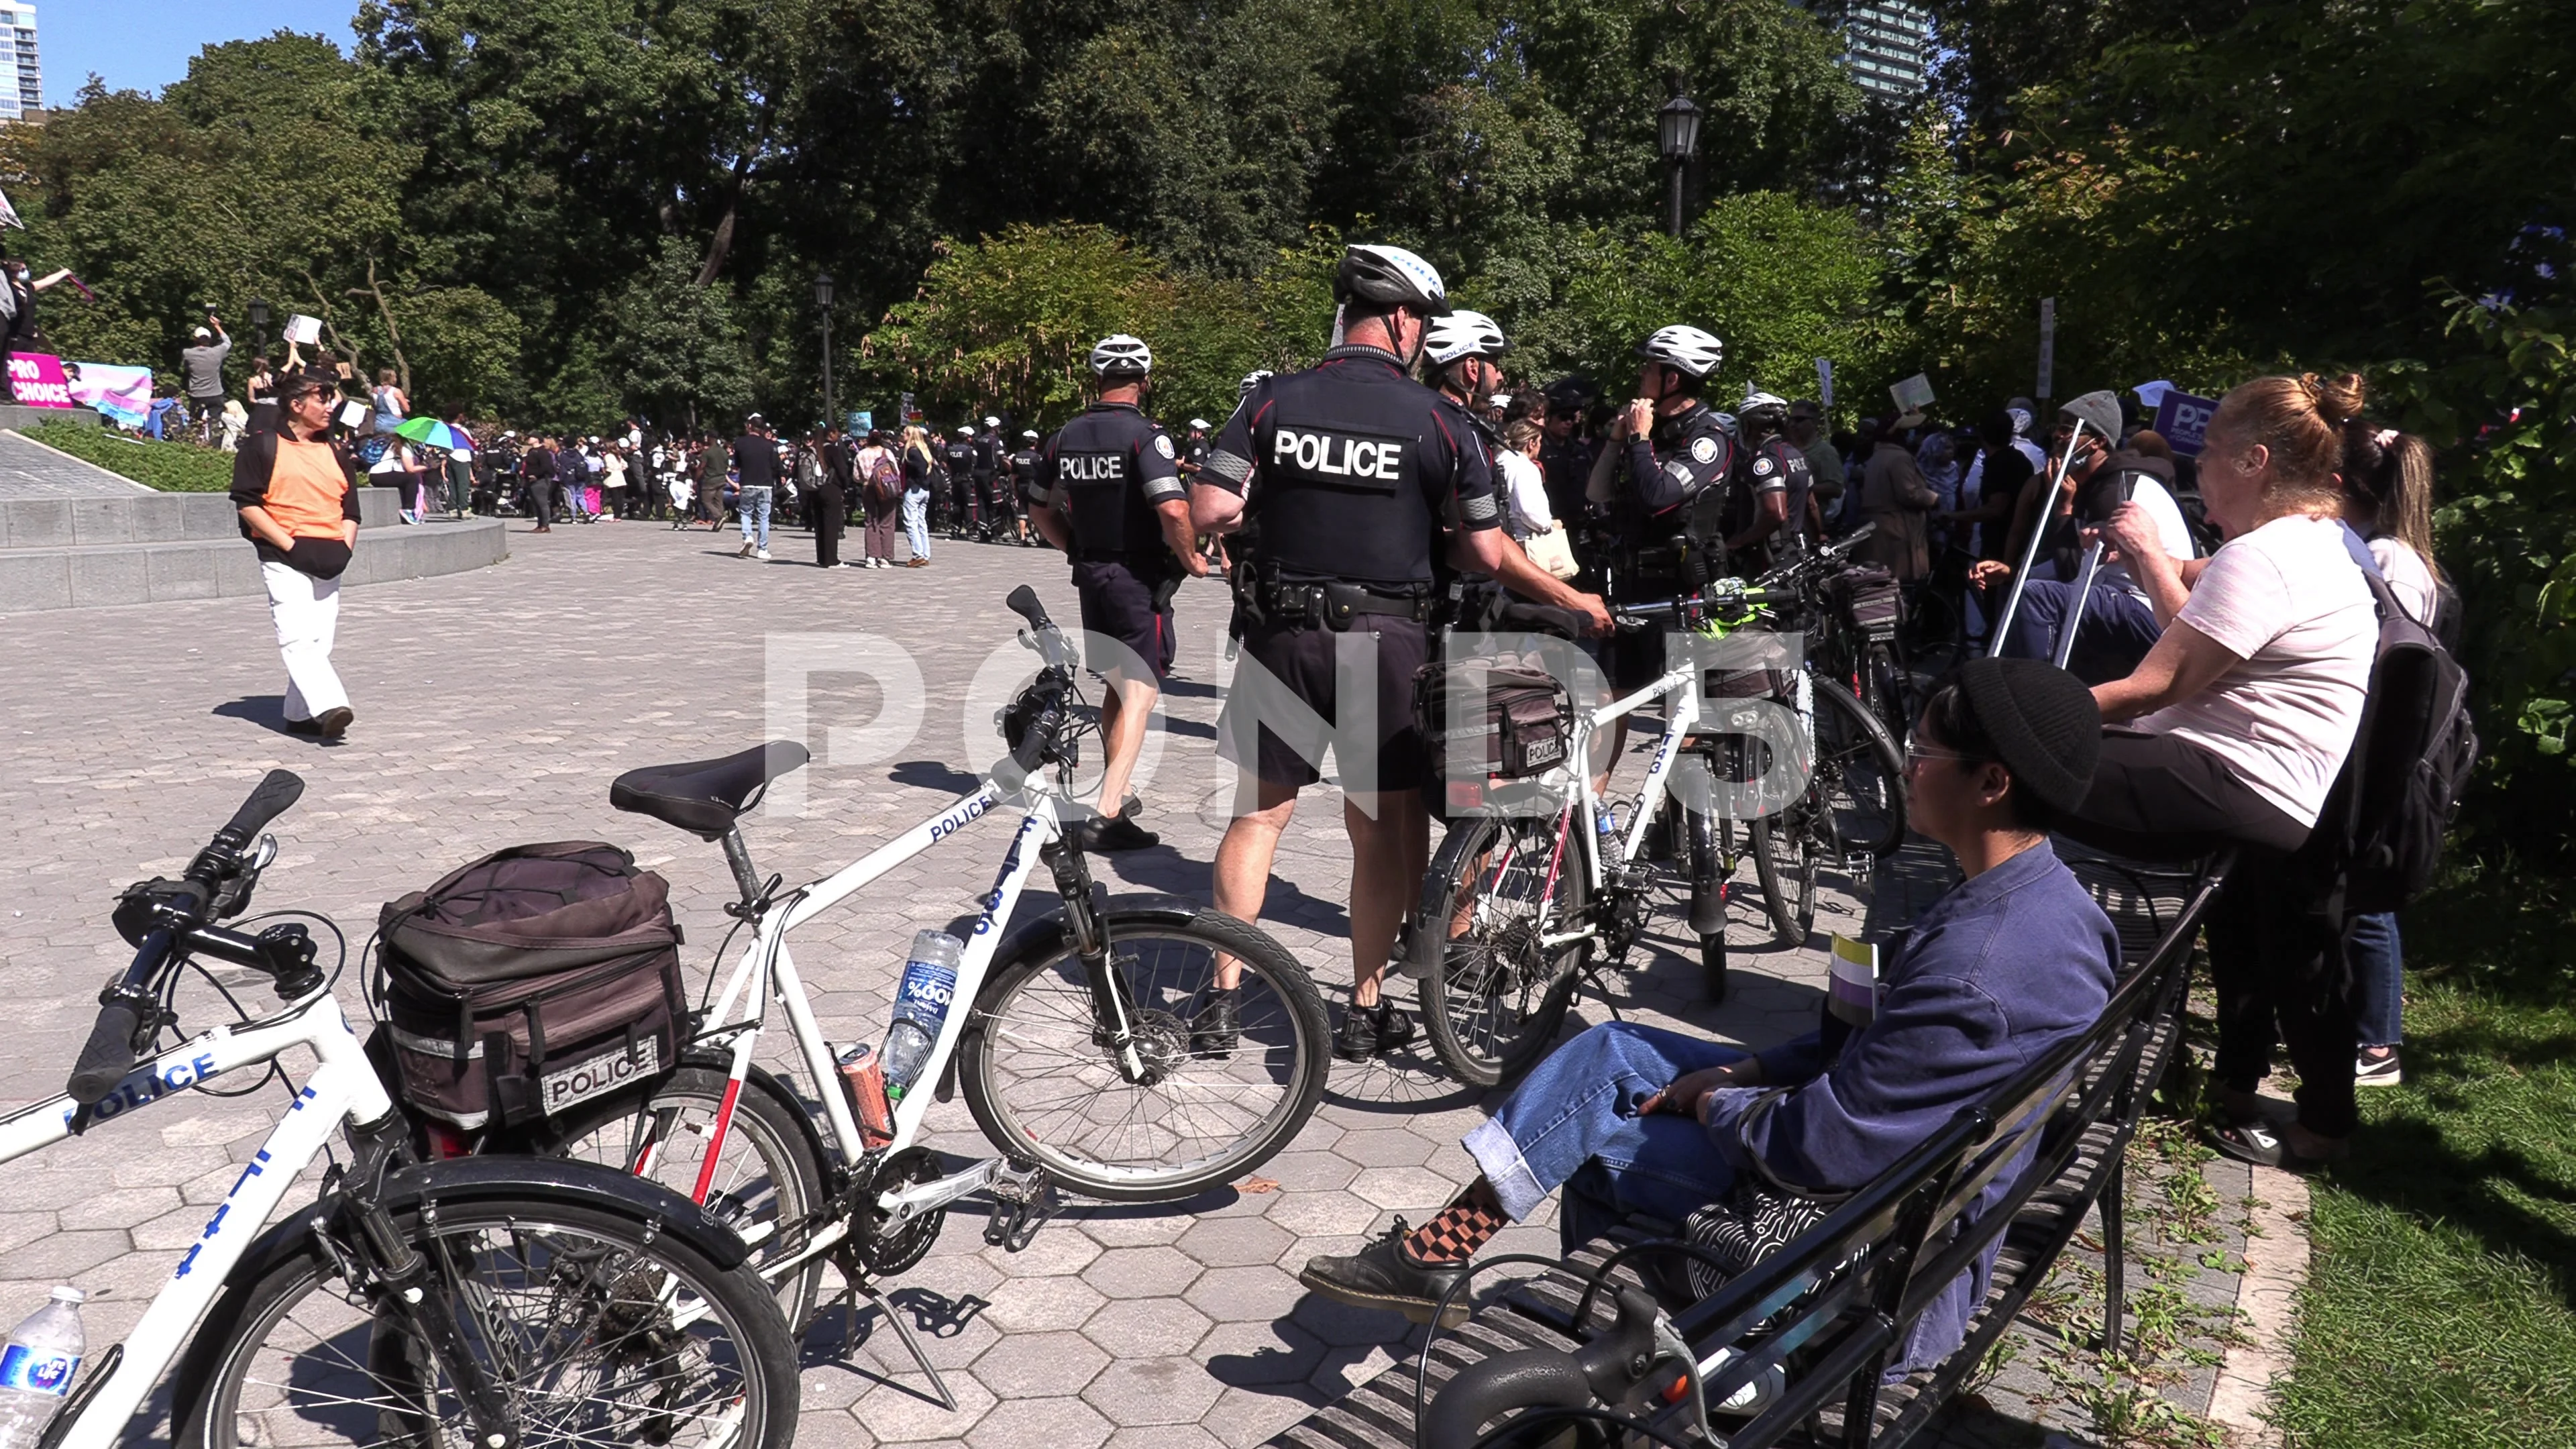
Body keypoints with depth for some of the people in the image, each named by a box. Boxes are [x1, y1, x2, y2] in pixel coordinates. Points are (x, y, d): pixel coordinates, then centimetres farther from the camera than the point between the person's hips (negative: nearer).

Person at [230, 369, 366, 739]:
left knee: (320, 641, 4)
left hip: (328, 561, 6)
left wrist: (344, 548, 1)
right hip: (283, 559, -6)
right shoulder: (262, 446, 1)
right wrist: (290, 544, -12)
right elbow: (247, 502, -5)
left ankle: (300, 714, 13)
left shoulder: (337, 452, 18)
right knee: (298, 637, -17)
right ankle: (329, 707, -30)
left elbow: (350, 509, 19)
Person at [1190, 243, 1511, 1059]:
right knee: (1383, 829, 10)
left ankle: (1223, 1004, 17)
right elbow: (1485, 555, -4)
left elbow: (1209, 512, -7)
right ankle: (1365, 1013, 18)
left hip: (1283, 632, 2)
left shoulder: (1275, 401, -1)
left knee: (1259, 812, 14)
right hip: (1386, 638, -2)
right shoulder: (1433, 418, -6)